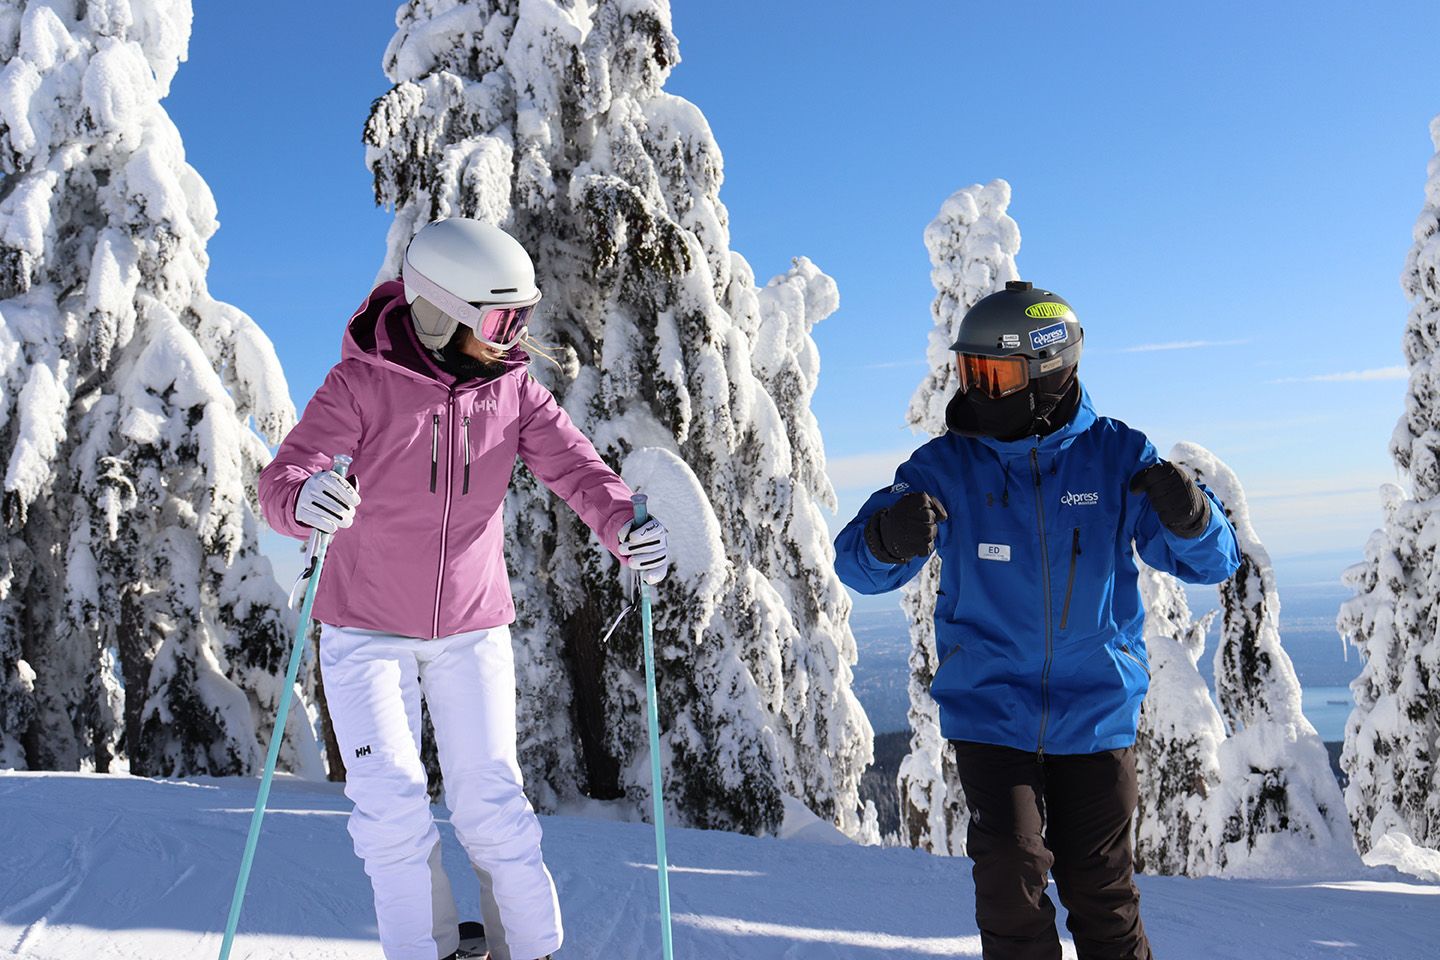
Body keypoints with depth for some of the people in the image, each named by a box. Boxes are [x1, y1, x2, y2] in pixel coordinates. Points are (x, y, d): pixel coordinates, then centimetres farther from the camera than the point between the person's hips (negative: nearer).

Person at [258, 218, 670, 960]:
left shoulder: (512, 388, -6)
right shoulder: (361, 384, -15)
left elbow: (572, 465, -15)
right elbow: (282, 476, -22)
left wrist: (625, 525, -35)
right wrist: (303, 501, -47)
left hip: (472, 631, 2)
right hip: (367, 629, -2)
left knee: (492, 807, 4)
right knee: (392, 809, -3)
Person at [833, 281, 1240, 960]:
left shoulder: (1117, 458, -5)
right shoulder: (945, 468, -6)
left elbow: (1212, 562, -2)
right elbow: (856, 565, -9)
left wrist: (1190, 517, -25)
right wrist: (888, 538, -34)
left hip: (1097, 716, 1)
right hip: (988, 712, 0)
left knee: (1103, 892, 12)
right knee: (1010, 879, -5)